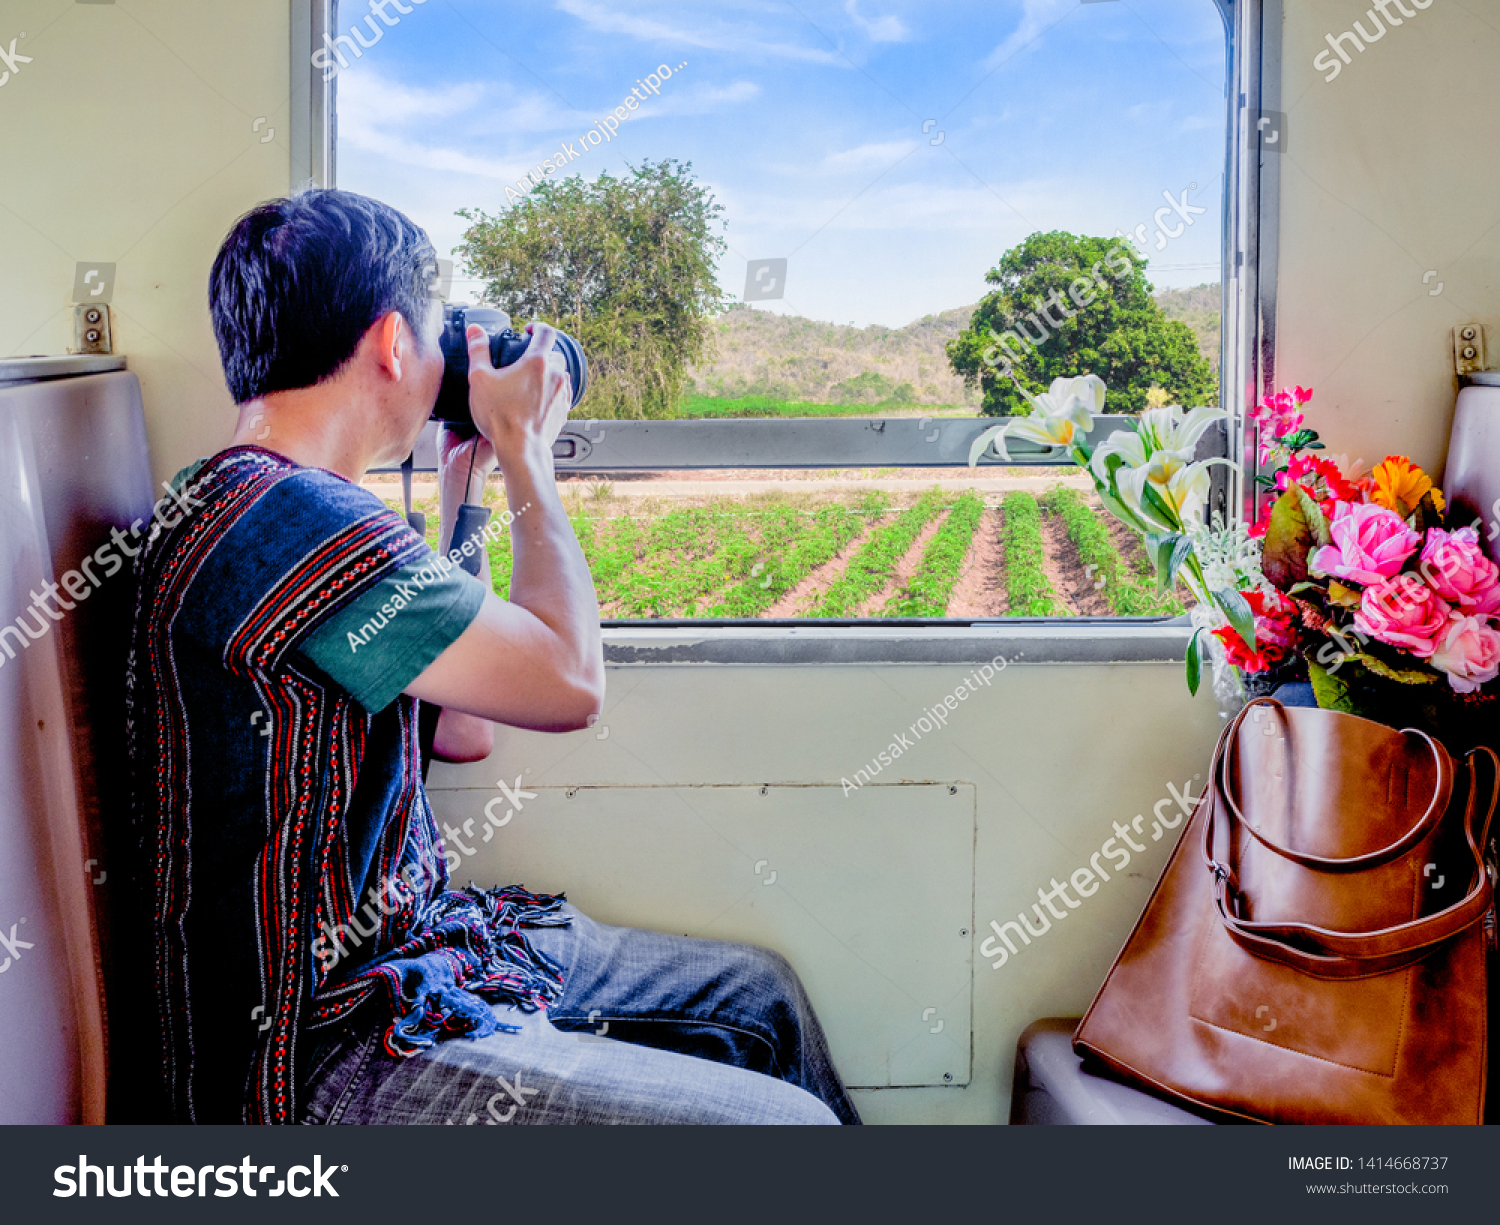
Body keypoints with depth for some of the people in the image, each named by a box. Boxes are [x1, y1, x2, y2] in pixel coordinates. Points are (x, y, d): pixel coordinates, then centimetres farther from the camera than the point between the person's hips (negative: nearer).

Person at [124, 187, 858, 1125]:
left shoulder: (242, 505, 11)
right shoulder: (301, 526, -24)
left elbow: (463, 730, 15)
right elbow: (570, 682, -19)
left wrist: (464, 488, 15)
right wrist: (524, 450, -6)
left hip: (409, 940, 11)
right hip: (325, 1058, -11)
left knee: (762, 994, 17)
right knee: (787, 1119, -16)